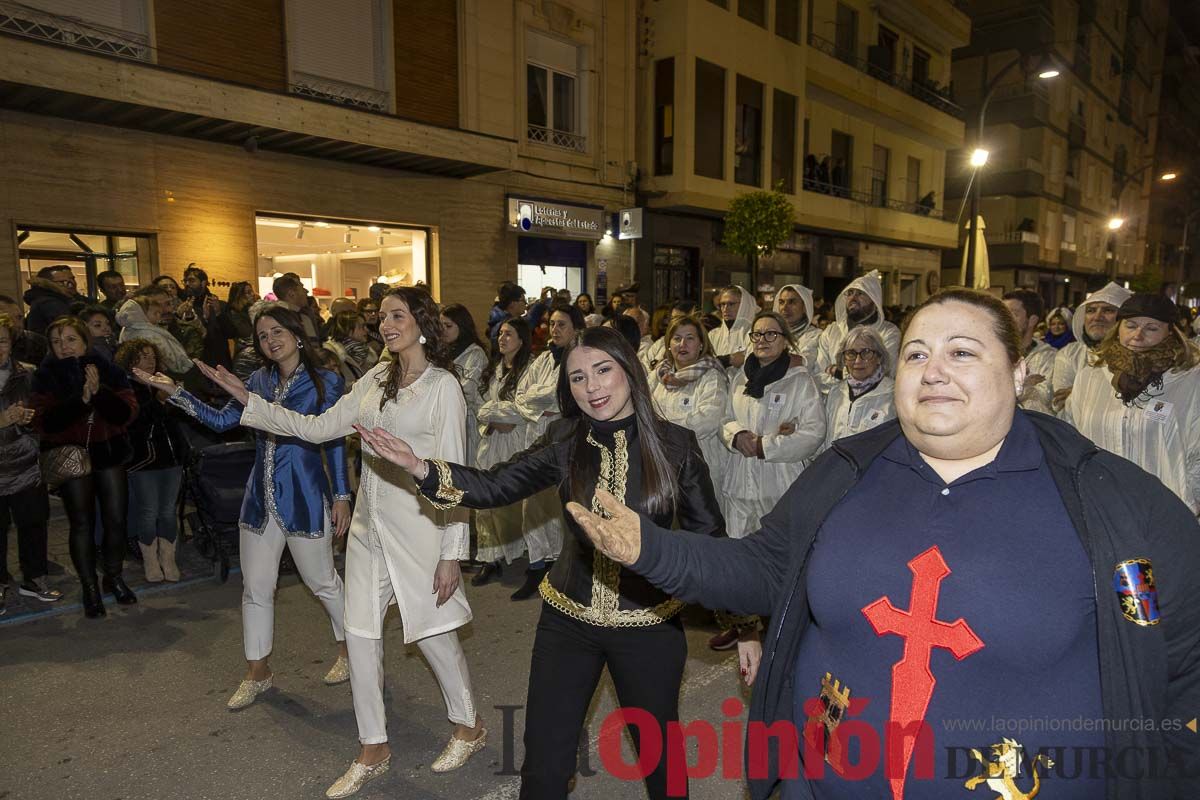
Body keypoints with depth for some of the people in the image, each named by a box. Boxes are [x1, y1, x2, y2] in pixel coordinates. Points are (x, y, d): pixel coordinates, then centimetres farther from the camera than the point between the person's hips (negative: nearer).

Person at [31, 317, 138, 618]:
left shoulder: (108, 370, -1)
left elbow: (127, 413, -9)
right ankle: (89, 587, 16)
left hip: (109, 453, 1)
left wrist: (99, 392, -24)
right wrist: (81, 399, -26)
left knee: (116, 519, 4)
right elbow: (45, 424, -15)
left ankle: (114, 577, 25)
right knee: (82, 523, 1)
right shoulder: (45, 376, -4)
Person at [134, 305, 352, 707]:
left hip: (305, 499, -5)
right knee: (255, 588, 12)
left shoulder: (324, 382, -8)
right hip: (261, 498, 5)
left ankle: (350, 647, 33)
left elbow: (334, 442, -8)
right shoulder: (259, 380, 6)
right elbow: (222, 420, 6)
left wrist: (342, 496, -8)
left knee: (322, 582, 9)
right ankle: (257, 672, 29)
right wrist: (174, 391, -1)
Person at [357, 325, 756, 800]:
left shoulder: (675, 445, -11)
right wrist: (420, 467, -24)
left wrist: (746, 626, -5)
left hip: (649, 626, -1)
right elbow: (494, 486, -9)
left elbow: (710, 540, -5)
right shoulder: (566, 441, -6)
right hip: (568, 621, 2)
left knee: (661, 752, 18)